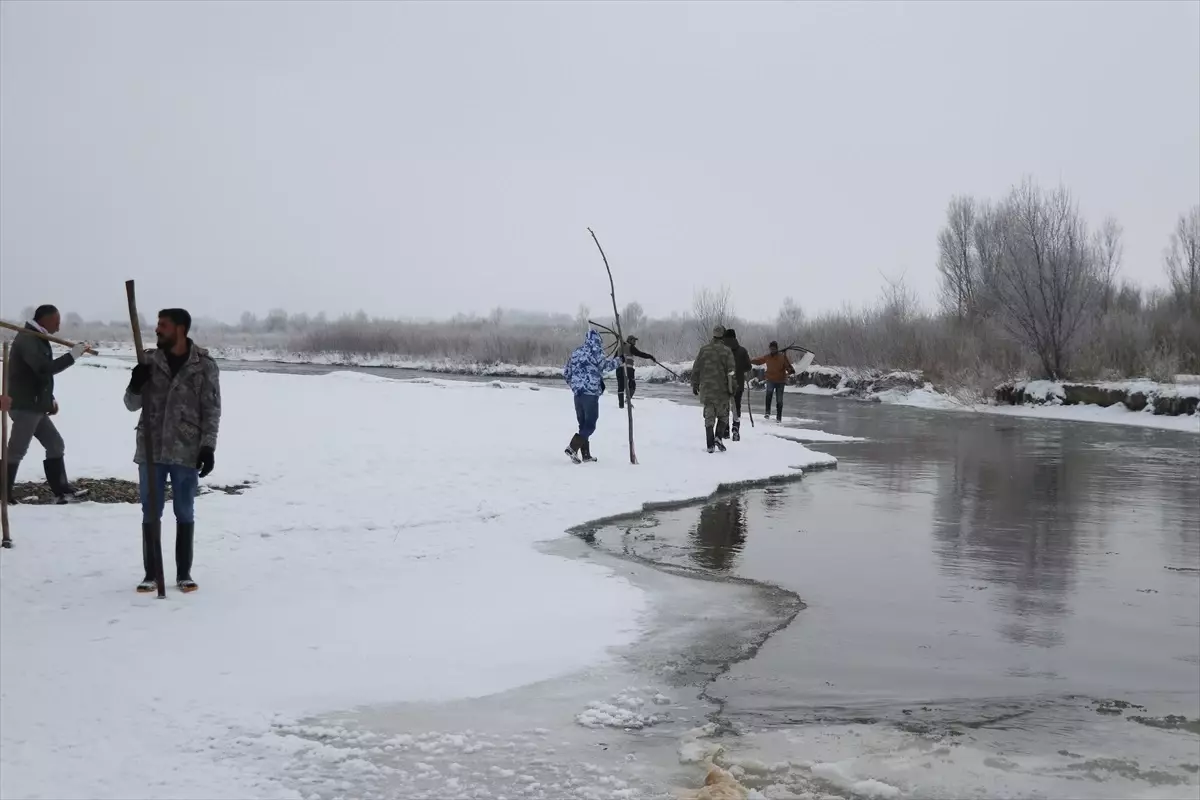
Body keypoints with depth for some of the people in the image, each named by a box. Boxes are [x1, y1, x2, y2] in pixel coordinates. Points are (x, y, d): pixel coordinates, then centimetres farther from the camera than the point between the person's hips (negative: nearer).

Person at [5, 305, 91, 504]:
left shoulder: (35, 339, 17)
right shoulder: (27, 340, -16)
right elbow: (45, 368, -28)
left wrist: (50, 399, 16)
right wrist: (73, 355, -25)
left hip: (35, 406, 10)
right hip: (25, 406, -10)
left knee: (55, 444, 12)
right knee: (16, 451, -6)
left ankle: (62, 490, 15)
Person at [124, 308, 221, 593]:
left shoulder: (204, 365, -4)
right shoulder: (149, 361, 4)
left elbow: (212, 410, -3)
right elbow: (133, 405, 7)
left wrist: (208, 447, -9)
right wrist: (135, 385, -14)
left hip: (187, 452, -2)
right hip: (151, 451, 3)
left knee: (185, 514, 8)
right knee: (150, 514, 8)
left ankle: (184, 574, 19)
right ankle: (150, 574, 19)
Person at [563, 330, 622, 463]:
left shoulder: (576, 352, 17)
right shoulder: (595, 350, -3)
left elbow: (566, 373, 19)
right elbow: (605, 365, -14)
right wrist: (619, 360, -1)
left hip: (577, 393, 7)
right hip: (590, 392, -7)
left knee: (583, 424, 13)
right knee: (590, 425, -3)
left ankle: (586, 455, 13)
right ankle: (572, 448, -16)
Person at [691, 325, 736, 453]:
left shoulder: (704, 350, 3)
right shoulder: (727, 351, -6)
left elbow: (696, 369, 6)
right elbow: (731, 371, -10)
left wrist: (695, 385, 15)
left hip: (706, 389, 2)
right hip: (721, 390, -2)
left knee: (709, 416, 6)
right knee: (723, 414, 13)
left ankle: (710, 445, 1)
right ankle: (718, 437, -7)